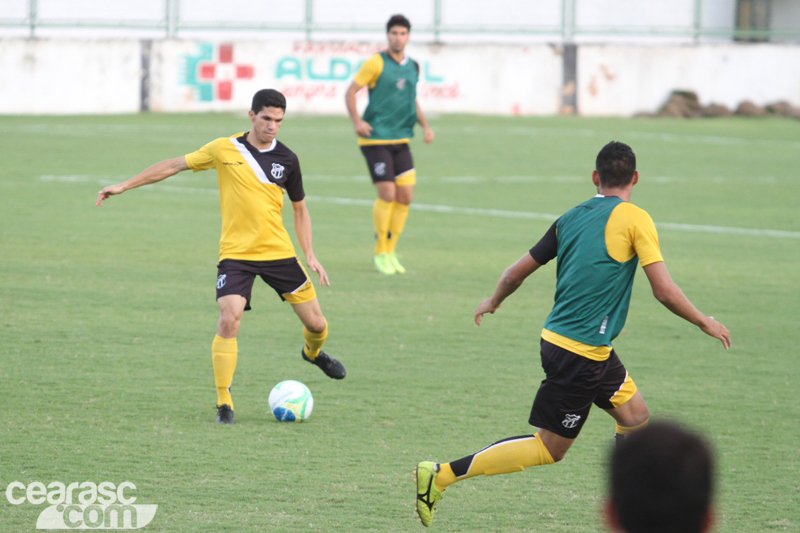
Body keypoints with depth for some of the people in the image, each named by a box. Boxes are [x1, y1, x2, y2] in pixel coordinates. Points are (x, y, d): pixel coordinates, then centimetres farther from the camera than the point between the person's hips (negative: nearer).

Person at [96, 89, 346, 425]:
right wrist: (124, 186, 4)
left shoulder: (287, 160, 1)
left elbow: (300, 210, 12)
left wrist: (310, 256, 2)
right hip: (235, 254, -2)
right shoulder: (224, 149, -4)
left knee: (316, 322, 6)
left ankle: (313, 352, 45)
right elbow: (175, 165, 5)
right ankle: (223, 404, -12)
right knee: (229, 319, -22)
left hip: (279, 252, 2)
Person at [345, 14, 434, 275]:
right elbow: (351, 91, -6)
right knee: (387, 194, -11)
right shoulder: (376, 63, -8)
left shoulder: (412, 67, 11)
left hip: (401, 140, 6)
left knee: (405, 196, 1)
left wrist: (425, 125, 12)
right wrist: (356, 121, -20)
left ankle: (389, 251, 15)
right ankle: (380, 253, 5)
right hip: (375, 139, -6)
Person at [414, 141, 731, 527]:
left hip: (557, 338, 8)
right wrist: (705, 323, 2)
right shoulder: (635, 219, -9)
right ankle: (442, 475, -6)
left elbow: (516, 273, 11)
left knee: (635, 418, 18)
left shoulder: (571, 218, 8)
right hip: (581, 352, -8)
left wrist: (493, 302, 31)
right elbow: (664, 292, -13)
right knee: (549, 448, -2)